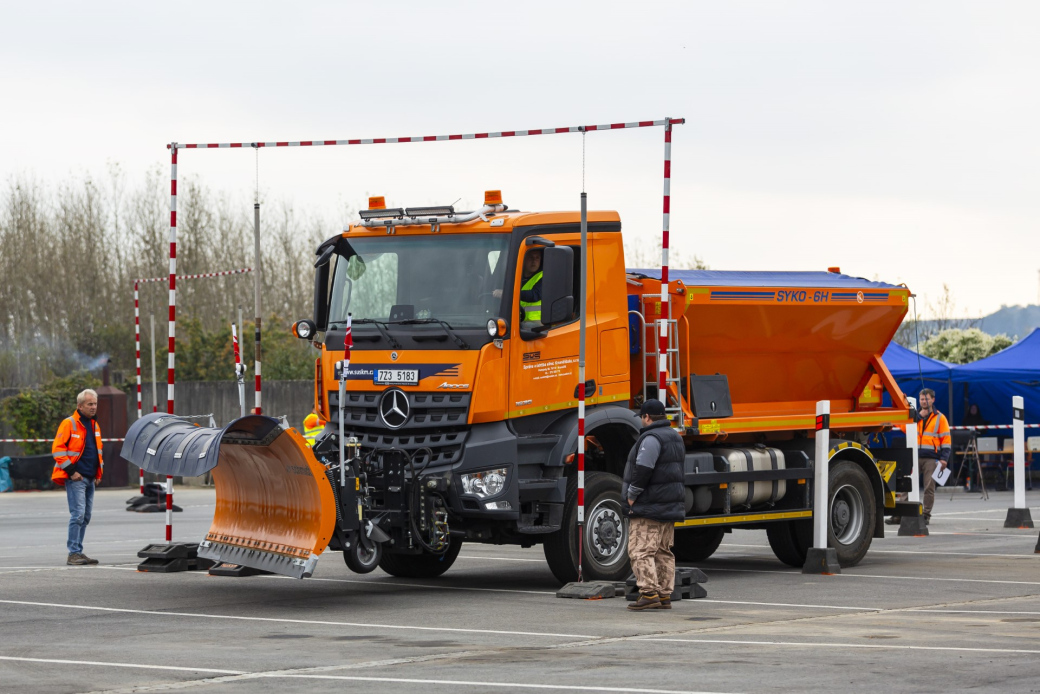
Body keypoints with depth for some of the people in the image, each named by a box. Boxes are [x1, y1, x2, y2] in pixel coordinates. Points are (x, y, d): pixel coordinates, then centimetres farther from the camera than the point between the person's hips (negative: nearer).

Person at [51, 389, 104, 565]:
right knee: (78, 514, -14)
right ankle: (73, 554, -12)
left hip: (90, 479, 8)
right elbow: (57, 449, -13)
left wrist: (99, 472, 17)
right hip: (75, 478, -8)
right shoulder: (69, 424, -8)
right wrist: (71, 471, -15)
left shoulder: (94, 425, 16)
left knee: (85, 517, 10)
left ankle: (79, 552, 17)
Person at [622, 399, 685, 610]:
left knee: (641, 551, -9)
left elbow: (642, 470, -23)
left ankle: (649, 594, -16)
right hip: (670, 506, 10)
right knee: (664, 552, 12)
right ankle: (665, 596, 12)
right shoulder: (675, 437, 17)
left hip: (649, 506, -10)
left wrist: (632, 496, -11)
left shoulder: (651, 438, -15)